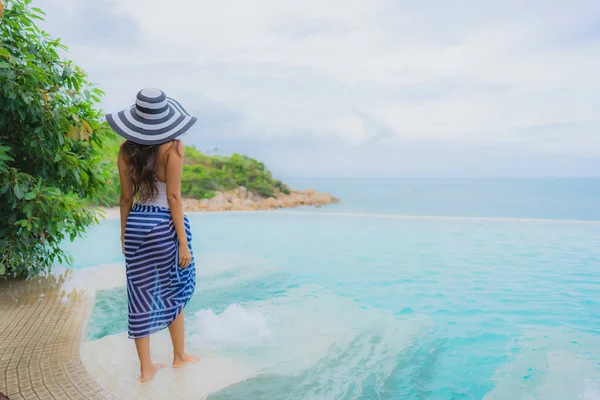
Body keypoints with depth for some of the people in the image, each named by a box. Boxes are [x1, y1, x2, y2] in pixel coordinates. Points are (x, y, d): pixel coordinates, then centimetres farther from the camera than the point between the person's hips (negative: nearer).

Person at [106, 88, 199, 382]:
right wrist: (183, 242, -10)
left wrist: (124, 235, 16)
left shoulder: (126, 149, 2)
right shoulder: (172, 147, -12)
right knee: (174, 292, 15)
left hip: (137, 224, 4)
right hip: (165, 224, -4)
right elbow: (173, 197, -14)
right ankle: (180, 355, 32)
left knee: (141, 297, 11)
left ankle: (146, 367, 23)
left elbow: (126, 197, 5)